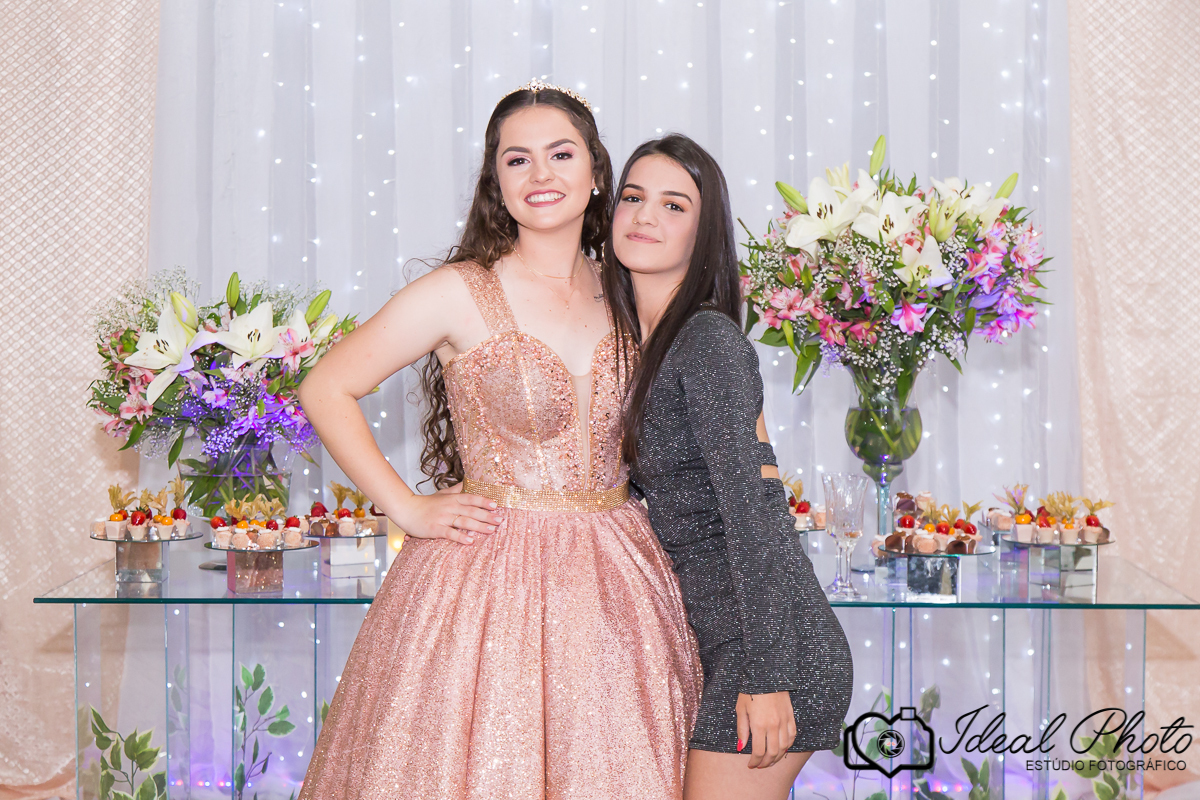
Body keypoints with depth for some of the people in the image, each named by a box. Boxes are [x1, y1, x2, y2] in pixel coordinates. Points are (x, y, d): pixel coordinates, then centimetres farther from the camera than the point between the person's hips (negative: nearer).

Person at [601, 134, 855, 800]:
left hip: (767, 641, -9)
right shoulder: (637, 343, 11)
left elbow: (756, 509, -19)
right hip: (713, 639, 9)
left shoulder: (709, 340, -15)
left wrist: (765, 679, -21)